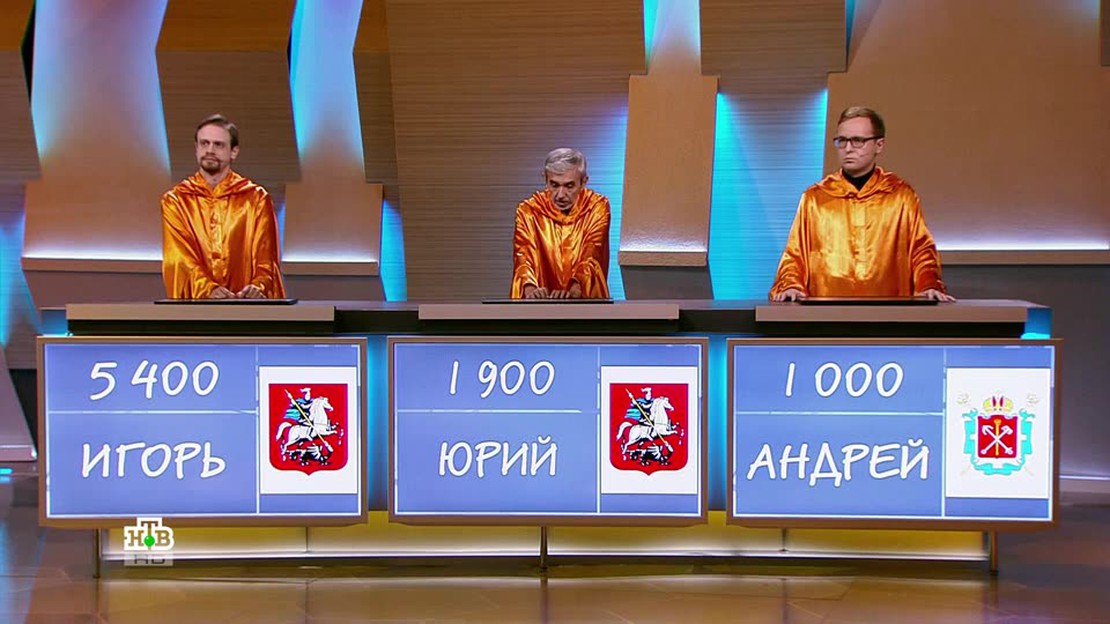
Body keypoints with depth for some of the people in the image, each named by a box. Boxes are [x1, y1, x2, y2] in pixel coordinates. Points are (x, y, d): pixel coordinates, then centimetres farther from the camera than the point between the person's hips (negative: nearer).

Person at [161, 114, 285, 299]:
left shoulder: (256, 199, 10)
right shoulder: (175, 200, 10)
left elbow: (265, 258, 3)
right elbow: (179, 258, -2)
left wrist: (258, 287, -18)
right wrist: (208, 289, -20)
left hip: (246, 306, 0)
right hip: (194, 306, 0)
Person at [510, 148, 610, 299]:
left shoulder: (597, 207, -3)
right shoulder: (528, 210, -2)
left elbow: (591, 259, -14)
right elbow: (523, 258, -13)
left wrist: (573, 290, -33)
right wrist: (530, 290, -34)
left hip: (587, 299, -2)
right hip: (542, 302, 2)